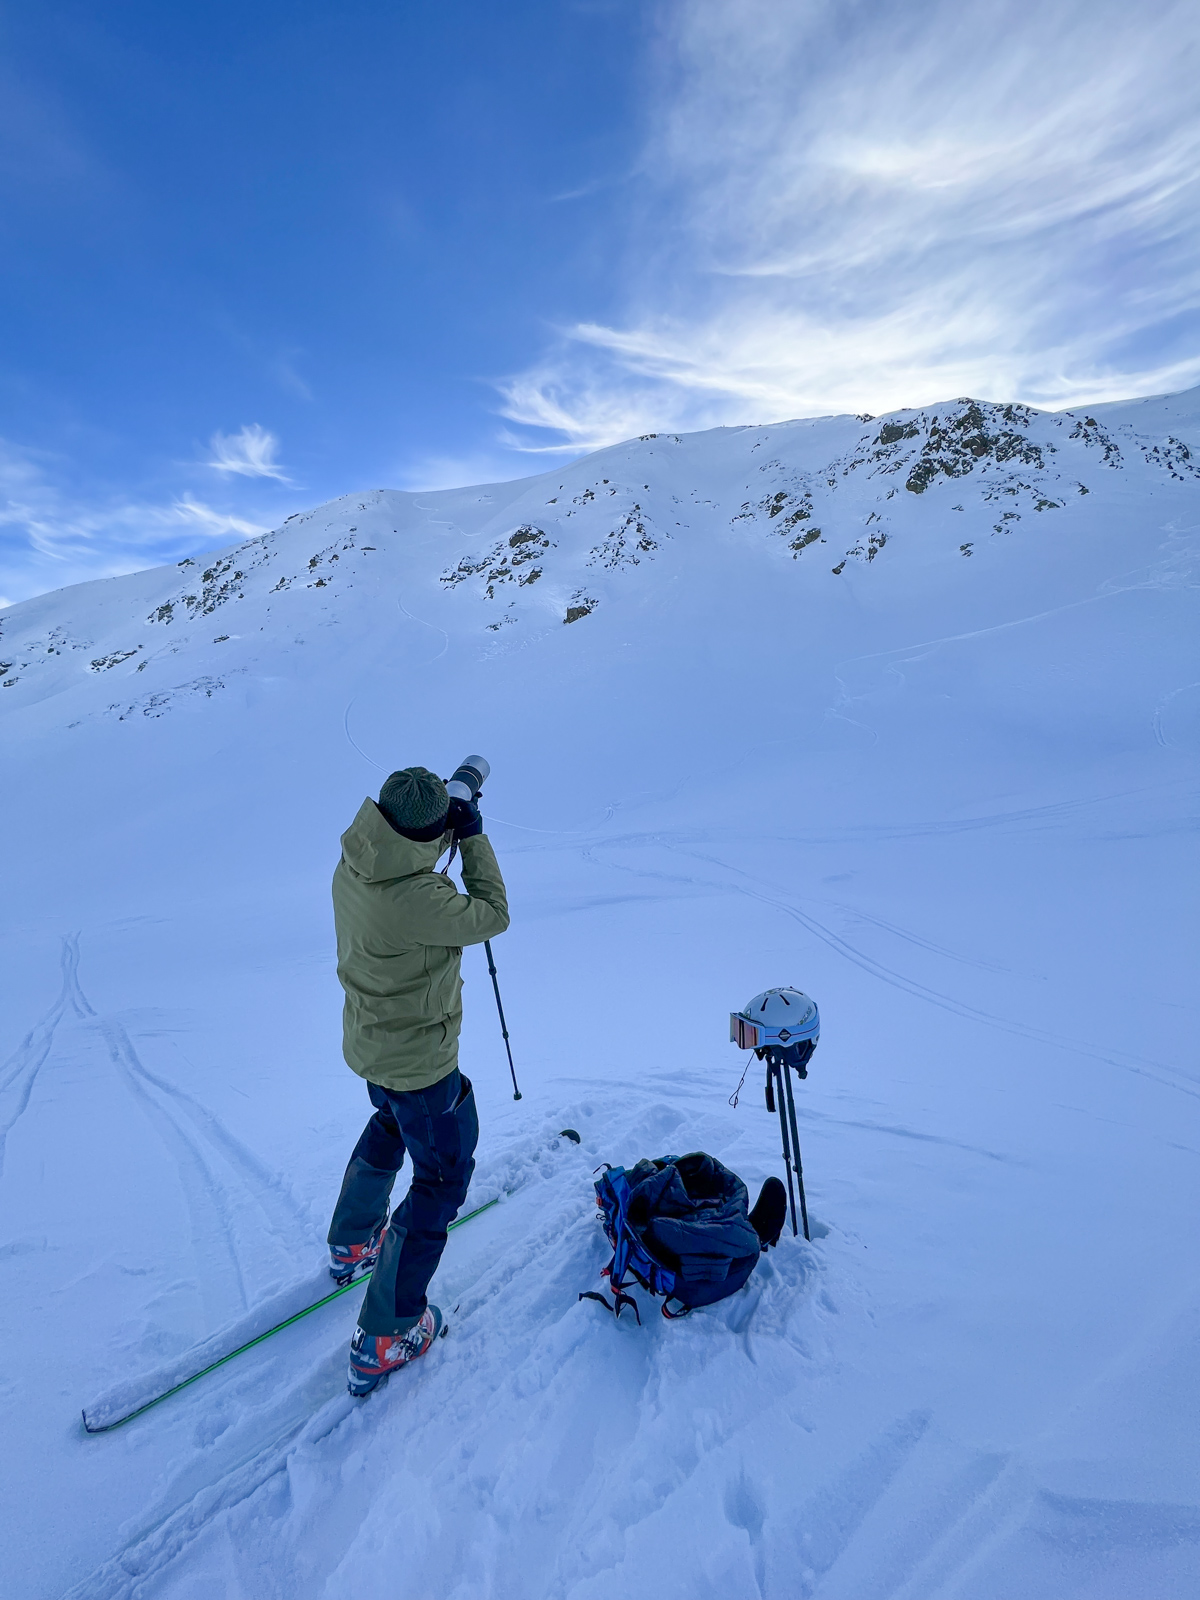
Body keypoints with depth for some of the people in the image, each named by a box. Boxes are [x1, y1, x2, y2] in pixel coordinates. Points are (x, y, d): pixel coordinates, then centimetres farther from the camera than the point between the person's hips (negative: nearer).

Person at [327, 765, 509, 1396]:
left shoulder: (355, 865, -10)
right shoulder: (415, 897, -36)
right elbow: (491, 916, -22)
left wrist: (450, 815, 1)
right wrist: (474, 836, -17)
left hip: (369, 1042, 9)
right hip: (419, 1060, -8)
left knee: (392, 1126, 35)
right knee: (442, 1177, 11)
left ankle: (350, 1244, 56)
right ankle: (384, 1339, 22)